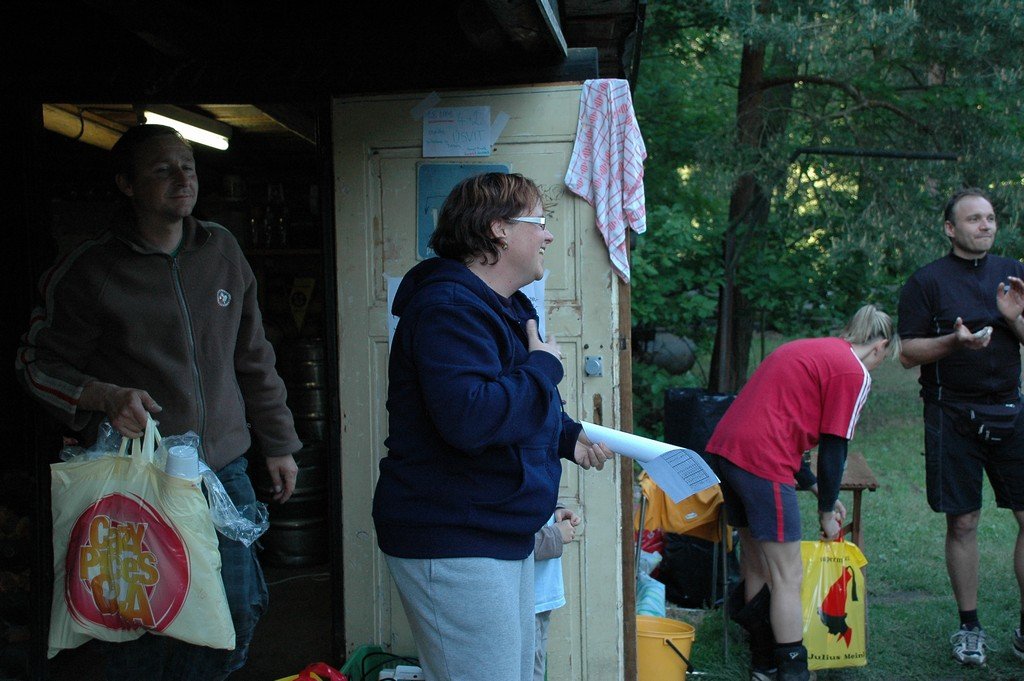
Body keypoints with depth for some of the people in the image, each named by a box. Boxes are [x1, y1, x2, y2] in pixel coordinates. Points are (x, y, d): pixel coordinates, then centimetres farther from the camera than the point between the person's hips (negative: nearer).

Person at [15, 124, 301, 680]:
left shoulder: (222, 250, 8)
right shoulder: (89, 271, -6)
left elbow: (252, 357, 16)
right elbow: (37, 363, 1)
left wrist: (277, 443, 16)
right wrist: (104, 397, -17)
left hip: (223, 468, 5)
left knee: (238, 613, 8)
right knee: (144, 629, -1)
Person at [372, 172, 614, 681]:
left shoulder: (508, 308, 16)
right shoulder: (449, 309, -20)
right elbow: (468, 416, -34)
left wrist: (568, 437, 10)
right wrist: (544, 366, -19)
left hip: (501, 538, 11)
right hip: (452, 546, -11)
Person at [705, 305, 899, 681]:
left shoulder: (807, 348, 24)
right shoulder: (855, 372, -2)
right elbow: (834, 448, -3)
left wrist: (817, 490, 29)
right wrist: (827, 511, 10)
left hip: (724, 447, 9)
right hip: (762, 461, -9)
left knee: (756, 561, 20)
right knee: (788, 576, -1)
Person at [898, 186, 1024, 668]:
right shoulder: (926, 281, 0)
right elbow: (908, 354, -3)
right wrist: (954, 342, -19)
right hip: (953, 415, -3)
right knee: (962, 523, 2)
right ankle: (969, 627, 15)